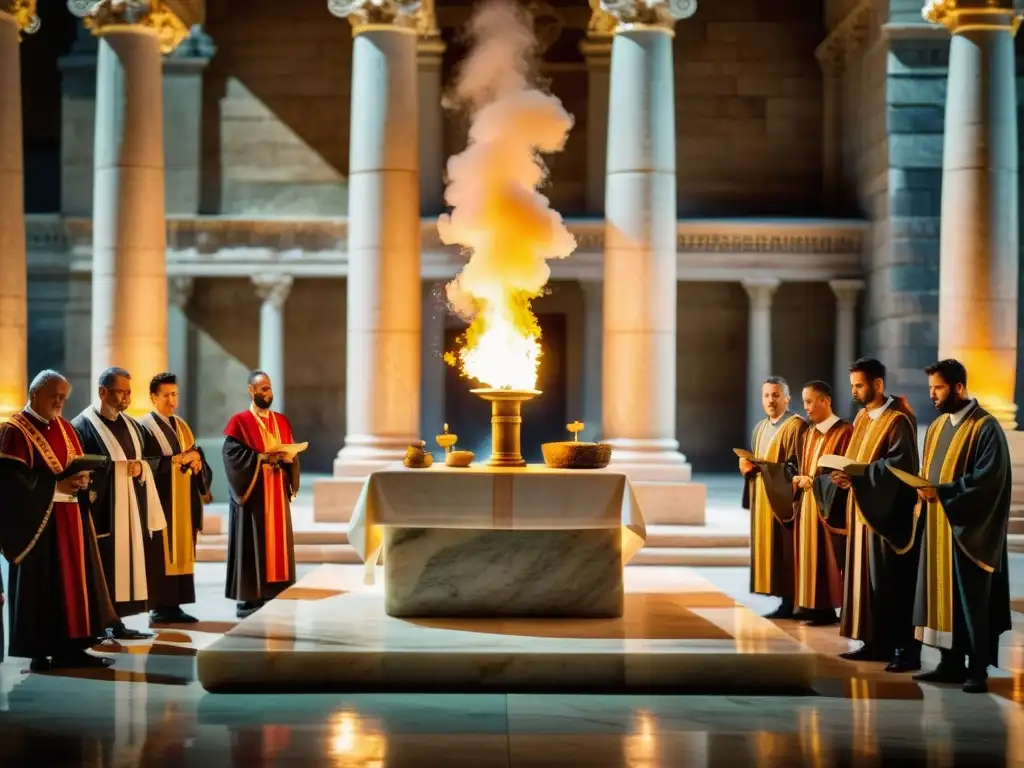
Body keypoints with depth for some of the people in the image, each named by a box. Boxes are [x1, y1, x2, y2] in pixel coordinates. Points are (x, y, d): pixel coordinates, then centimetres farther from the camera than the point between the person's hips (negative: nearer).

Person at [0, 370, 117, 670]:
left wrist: (82, 480, -6)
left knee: (74, 582, 6)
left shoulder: (65, 428, 14)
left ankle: (70, 648, 10)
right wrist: (55, 487, -20)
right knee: (42, 588, -5)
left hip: (70, 520, 7)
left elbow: (81, 465, 17)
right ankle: (40, 653, 0)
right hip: (38, 522, -7)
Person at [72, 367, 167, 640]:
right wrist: (120, 468, -17)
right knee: (102, 569, -7)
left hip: (130, 509, 7)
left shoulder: (132, 425, 15)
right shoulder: (83, 426, -8)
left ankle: (116, 622, 11)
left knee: (124, 565, 6)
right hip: (102, 510, -7)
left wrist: (139, 469, -3)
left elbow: (146, 463, 19)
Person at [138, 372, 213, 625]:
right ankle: (158, 608, -4)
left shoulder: (181, 426, 16)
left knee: (180, 552, 6)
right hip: (160, 502, -7)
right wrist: (178, 459, -18)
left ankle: (173, 605, 9)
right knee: (160, 556, -7)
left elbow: (195, 456, 15)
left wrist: (196, 460, -8)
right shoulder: (145, 427, -7)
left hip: (183, 501, 7)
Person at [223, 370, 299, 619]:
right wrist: (263, 457, -21)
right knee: (253, 545, -6)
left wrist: (287, 459, -10)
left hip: (277, 494, 6)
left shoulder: (281, 421, 14)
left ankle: (273, 597, 10)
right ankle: (248, 599, -3)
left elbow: (292, 454, 13)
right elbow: (232, 455, -14)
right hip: (253, 495, -6)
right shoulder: (239, 422, -4)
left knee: (276, 542, 6)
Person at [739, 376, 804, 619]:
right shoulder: (760, 428, 16)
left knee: (783, 551, -7)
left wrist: (761, 466, -23)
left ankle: (789, 603, -2)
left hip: (783, 500, -8)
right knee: (769, 549, 6)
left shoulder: (795, 427, -10)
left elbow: (795, 468, -16)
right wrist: (748, 467, -1)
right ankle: (783, 600, 10)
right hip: (763, 501, 8)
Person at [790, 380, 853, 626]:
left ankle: (830, 608, -1)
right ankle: (816, 607, 10)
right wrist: (799, 480, -3)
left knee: (830, 558, -5)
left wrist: (814, 480, -16)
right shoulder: (807, 434, 15)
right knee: (811, 556, 7)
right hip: (807, 503, 8)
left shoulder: (844, 431, -10)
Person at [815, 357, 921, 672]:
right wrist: (843, 473, -6)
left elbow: (900, 464, -21)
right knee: (867, 577, 9)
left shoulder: (899, 419, -13)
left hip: (889, 512, -9)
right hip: (862, 509, 9)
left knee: (892, 581, -7)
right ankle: (877, 643, 15)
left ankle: (907, 649, -3)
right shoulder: (862, 417, 14)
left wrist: (858, 475, -28)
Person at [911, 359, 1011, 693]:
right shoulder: (937, 426, 14)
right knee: (942, 594, 8)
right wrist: (924, 488, -2)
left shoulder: (985, 427, -12)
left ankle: (978, 669, 2)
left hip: (969, 529, -8)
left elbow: (988, 477, -20)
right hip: (938, 526, 8)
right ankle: (950, 663, 15)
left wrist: (942, 492, -23)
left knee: (971, 599, -4)